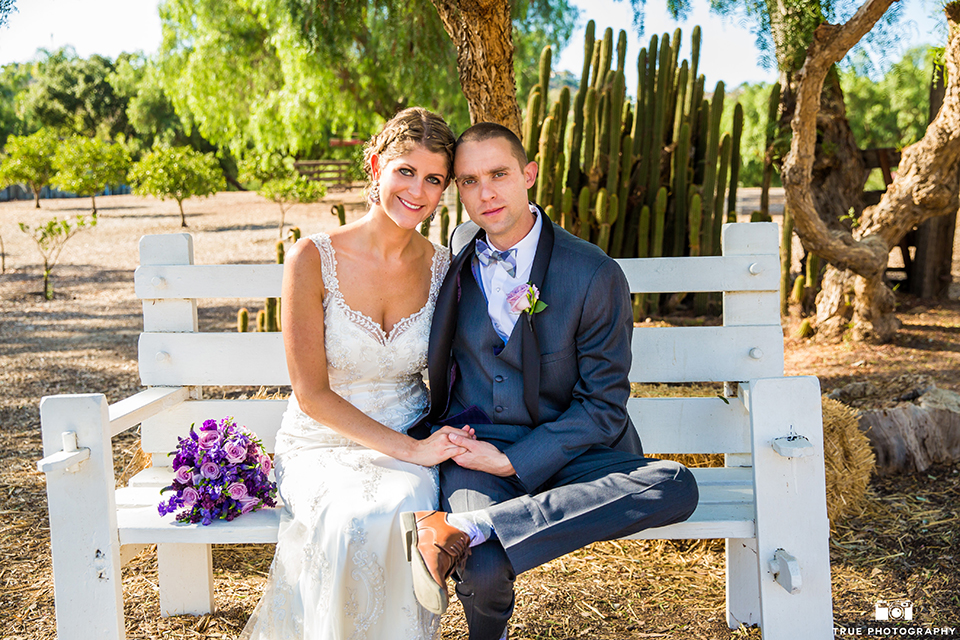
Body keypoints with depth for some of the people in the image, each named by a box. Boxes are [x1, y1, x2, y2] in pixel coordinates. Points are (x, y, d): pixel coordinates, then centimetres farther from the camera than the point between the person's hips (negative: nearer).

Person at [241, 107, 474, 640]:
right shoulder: (312, 259, -11)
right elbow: (312, 395, -11)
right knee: (355, 524, -33)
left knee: (403, 514, -32)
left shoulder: (442, 268, 0)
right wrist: (410, 449, -18)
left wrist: (440, 442, -9)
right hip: (322, 445, -2)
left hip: (410, 445, 2)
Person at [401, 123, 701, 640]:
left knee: (675, 486, -30)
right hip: (473, 448, 1)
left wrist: (513, 460, -15)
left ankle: (461, 529, -31)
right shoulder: (460, 249, 5)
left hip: (561, 454, 0)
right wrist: (435, 432, 3)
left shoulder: (595, 276, -8)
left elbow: (603, 406, -6)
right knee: (484, 573, -31)